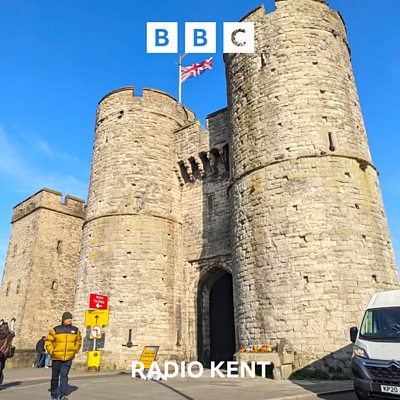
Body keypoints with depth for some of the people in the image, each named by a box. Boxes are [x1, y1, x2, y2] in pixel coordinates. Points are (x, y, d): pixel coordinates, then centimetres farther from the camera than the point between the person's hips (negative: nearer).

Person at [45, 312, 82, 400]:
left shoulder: (75, 330, 3)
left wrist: (75, 350, 10)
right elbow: (48, 341, 0)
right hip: (56, 358, -1)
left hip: (68, 358, 1)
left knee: (64, 375, -6)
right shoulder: (55, 330, -7)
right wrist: (51, 352, -5)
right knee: (55, 377, 10)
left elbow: (78, 341, 18)